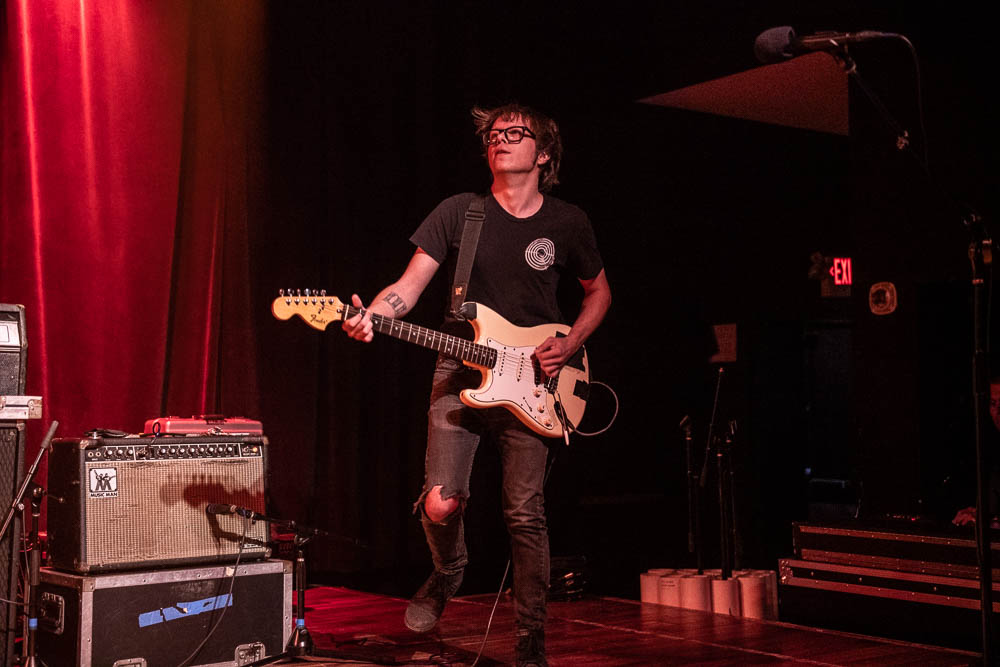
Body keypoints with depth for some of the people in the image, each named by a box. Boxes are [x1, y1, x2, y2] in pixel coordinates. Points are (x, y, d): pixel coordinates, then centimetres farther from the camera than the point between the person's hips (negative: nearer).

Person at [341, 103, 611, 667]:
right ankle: (447, 573, 25)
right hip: (460, 374, 0)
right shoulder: (459, 213, 1)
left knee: (526, 515, -2)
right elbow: (410, 286, -3)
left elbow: (600, 292, 17)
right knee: (441, 503, -11)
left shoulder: (568, 223, 4)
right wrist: (371, 314, -24)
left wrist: (569, 346, 1)